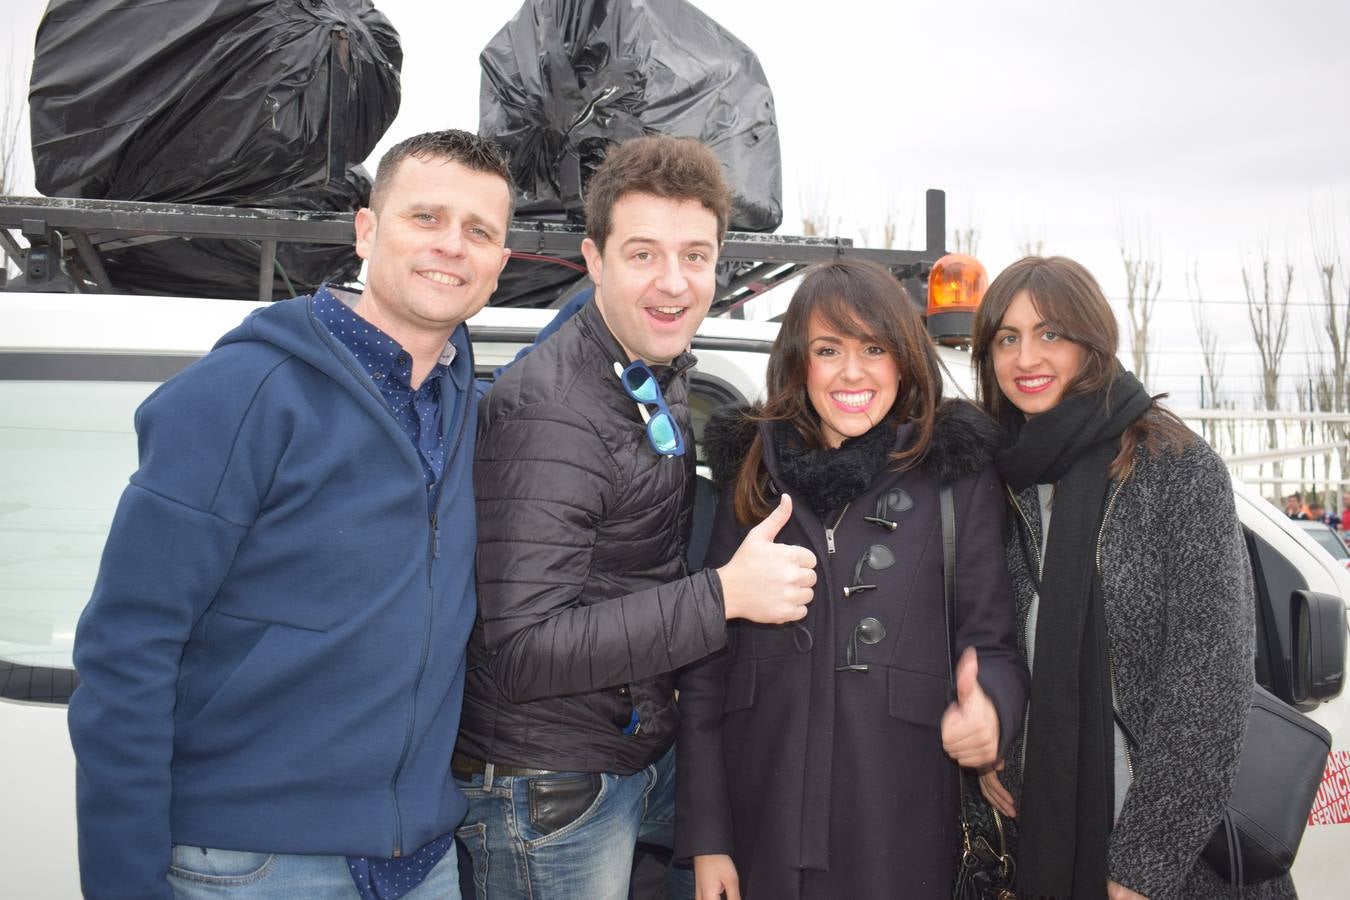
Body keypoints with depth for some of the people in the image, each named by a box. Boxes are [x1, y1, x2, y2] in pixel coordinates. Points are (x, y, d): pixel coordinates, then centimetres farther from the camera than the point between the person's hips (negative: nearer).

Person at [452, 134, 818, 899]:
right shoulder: (549, 412, -25)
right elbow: (519, 652, -29)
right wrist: (724, 595, -29)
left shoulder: (663, 374, 3)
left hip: (653, 752, 8)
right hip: (550, 791, -8)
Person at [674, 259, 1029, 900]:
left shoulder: (959, 477, -1)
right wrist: (704, 837, -1)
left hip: (902, 829, -1)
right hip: (763, 819, 1)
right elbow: (705, 665, 3)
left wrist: (990, 708, -22)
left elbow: (993, 643, 2)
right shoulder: (751, 475, 3)